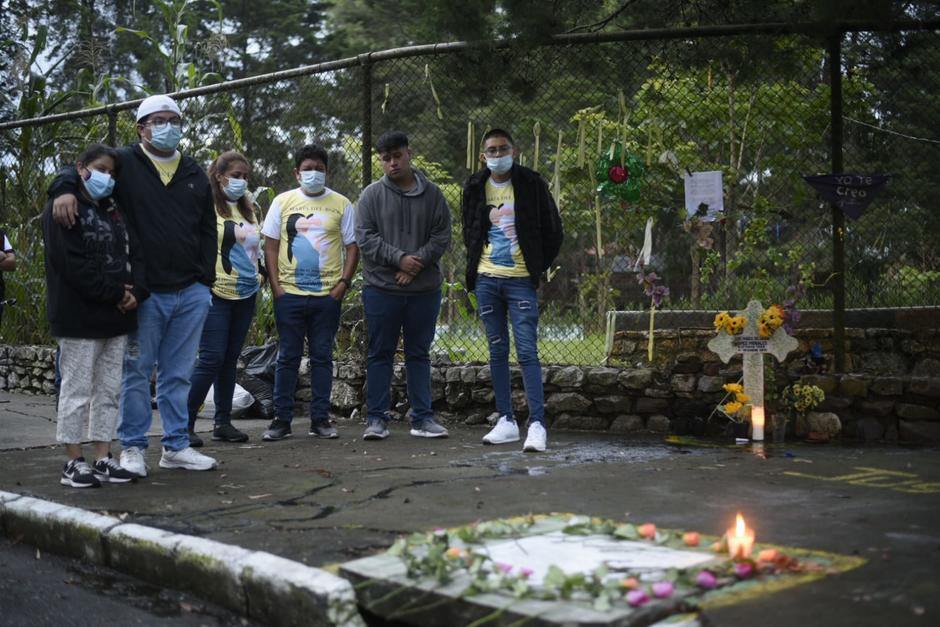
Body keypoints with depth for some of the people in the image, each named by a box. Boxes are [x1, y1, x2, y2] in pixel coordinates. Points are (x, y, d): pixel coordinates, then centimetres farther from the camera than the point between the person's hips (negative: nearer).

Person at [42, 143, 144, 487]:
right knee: (77, 391, -1)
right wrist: (115, 294, -16)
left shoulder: (114, 212, 18)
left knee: (109, 390, 9)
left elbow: (134, 254, 12)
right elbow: (72, 264, -16)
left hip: (116, 318, 7)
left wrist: (136, 291, -7)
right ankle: (74, 462, 7)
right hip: (79, 318, -7)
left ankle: (103, 457, 16)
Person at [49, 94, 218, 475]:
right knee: (137, 371, 4)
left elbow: (208, 230, 16)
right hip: (145, 293, -4)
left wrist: (206, 279, 8)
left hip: (191, 293, 4)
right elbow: (79, 170, -1)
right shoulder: (124, 164, 1)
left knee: (178, 373, 11)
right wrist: (64, 189, -25)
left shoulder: (194, 174, 14)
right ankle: (132, 448, 16)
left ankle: (176, 446, 20)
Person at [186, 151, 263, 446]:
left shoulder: (247, 208, 15)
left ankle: (223, 422, 16)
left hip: (245, 294, 6)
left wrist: (257, 273, 16)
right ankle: (185, 422, -2)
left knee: (230, 359, 9)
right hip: (217, 293, -6)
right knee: (212, 358, -10)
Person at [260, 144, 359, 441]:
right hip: (289, 294, 0)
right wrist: (275, 286, -3)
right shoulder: (283, 202, 7)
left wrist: (344, 283, -5)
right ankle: (282, 419, 9)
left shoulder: (341, 204, 7)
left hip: (328, 294, 0)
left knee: (322, 357, 6)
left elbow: (352, 246, 7)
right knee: (287, 357, 3)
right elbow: (270, 246, 6)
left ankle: (320, 419, 12)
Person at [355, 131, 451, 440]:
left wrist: (418, 261, -12)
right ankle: (377, 418, 11)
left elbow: (442, 236, 2)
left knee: (419, 354, 9)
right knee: (380, 354, 4)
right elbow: (365, 237, -5)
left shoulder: (432, 194, 6)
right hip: (382, 288, -1)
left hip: (424, 288, 2)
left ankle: (422, 418, 16)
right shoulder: (372, 194, 2)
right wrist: (399, 258, -14)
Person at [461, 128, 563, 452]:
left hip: (520, 280, -3)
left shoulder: (531, 183, -2)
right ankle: (506, 421, 13)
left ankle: (537, 424, -10)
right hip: (487, 280, 4)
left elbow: (553, 231, 4)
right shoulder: (475, 187, 7)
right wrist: (475, 262, 10)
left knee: (527, 351, -9)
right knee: (497, 351, 7)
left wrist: (538, 266, 1)